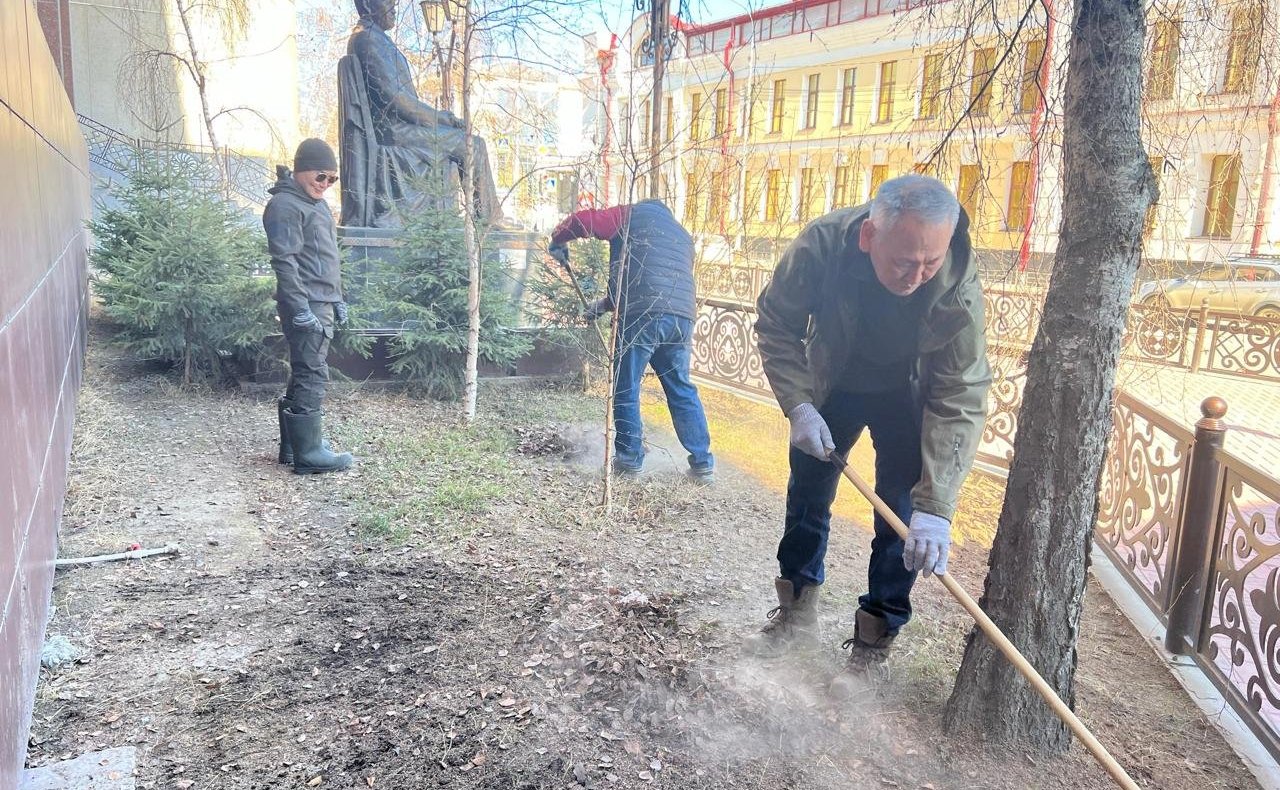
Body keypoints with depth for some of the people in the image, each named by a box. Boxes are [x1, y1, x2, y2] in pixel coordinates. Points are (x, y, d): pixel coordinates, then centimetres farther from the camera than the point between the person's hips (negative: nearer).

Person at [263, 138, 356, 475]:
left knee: (305, 374, 13)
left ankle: (293, 444, 22)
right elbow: (284, 261, -18)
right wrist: (300, 309, -22)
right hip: (306, 306, -10)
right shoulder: (285, 205, -11)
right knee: (311, 375, -9)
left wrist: (337, 299, 23)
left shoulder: (317, 203, 19)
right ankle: (308, 453, -5)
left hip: (321, 304, 10)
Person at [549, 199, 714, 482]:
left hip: (643, 315, -5)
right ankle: (703, 463, 14)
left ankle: (630, 458, 14)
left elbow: (582, 220, 5)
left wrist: (557, 240, 25)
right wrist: (606, 303, 40)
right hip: (682, 316, 6)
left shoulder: (633, 215, 17)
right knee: (682, 390, 14)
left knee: (626, 388, 8)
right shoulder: (682, 234, 33)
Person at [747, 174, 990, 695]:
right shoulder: (819, 246, -33)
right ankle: (797, 615, 30)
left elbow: (960, 402, -33)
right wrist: (798, 406, -26)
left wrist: (935, 507, -38)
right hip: (834, 384, 2)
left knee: (903, 512, -6)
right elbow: (775, 325, -16)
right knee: (807, 491, 10)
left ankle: (873, 646, 11)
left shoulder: (959, 287, -35)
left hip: (907, 396, -2)